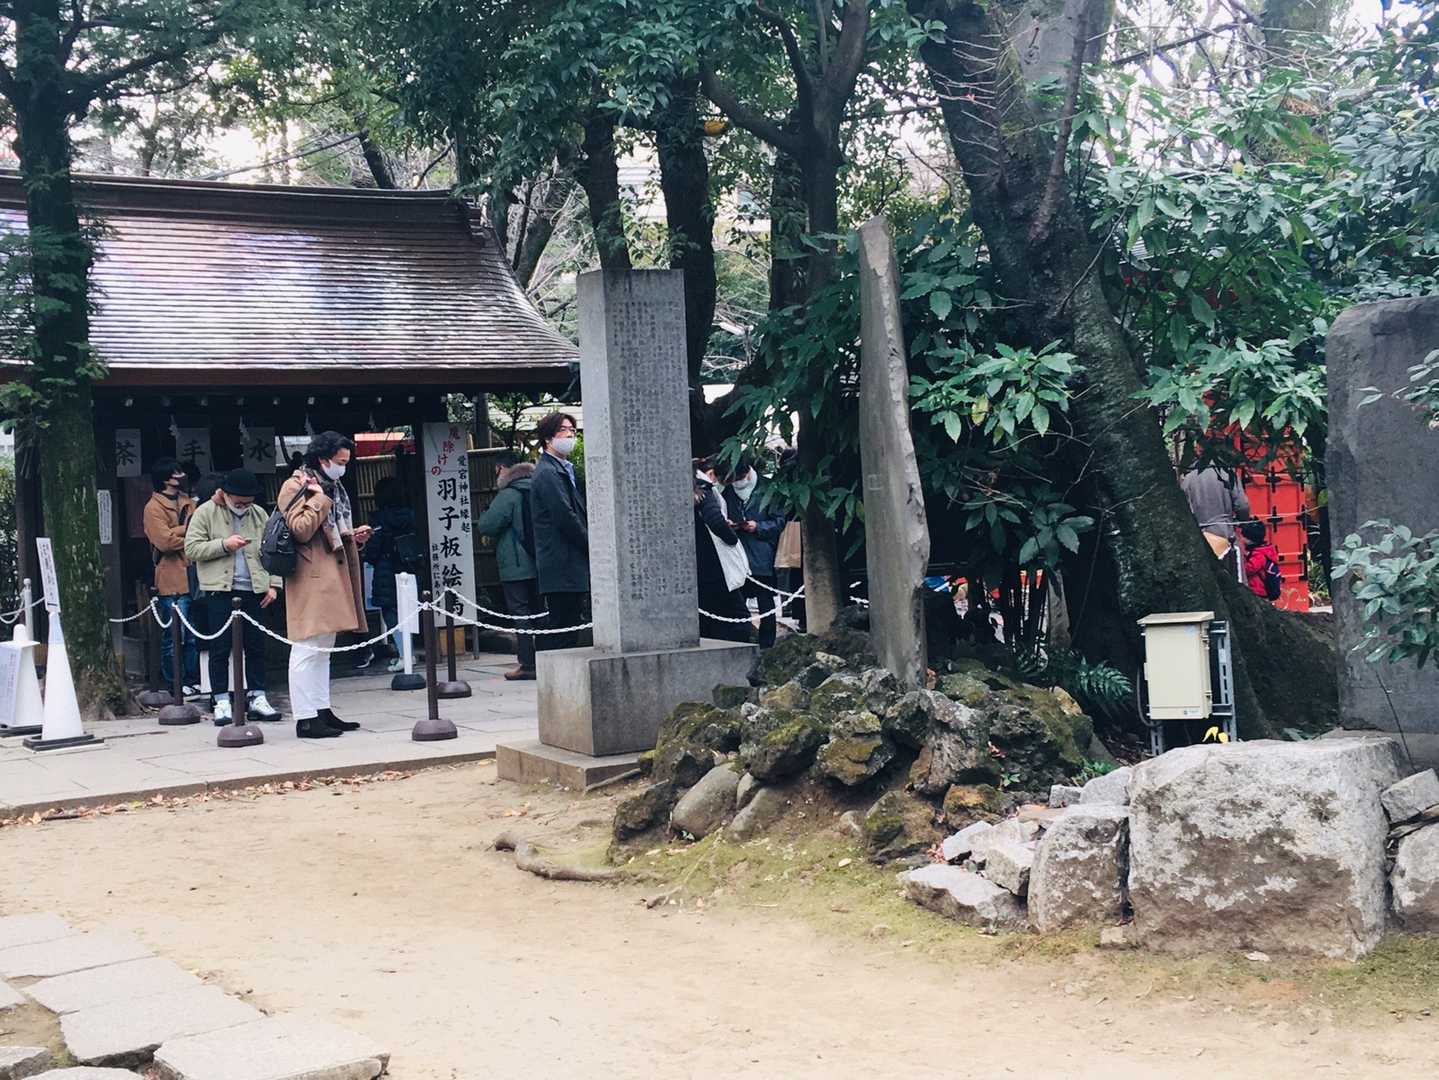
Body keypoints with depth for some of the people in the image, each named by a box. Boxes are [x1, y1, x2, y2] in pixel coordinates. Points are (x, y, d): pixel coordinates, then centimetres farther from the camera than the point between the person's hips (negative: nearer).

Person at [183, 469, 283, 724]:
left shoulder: (259, 515, 11)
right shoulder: (206, 513, 1)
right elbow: (191, 549, -5)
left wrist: (273, 584, 6)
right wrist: (224, 544, -14)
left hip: (253, 591, 3)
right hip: (219, 590, -3)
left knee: (256, 646, 6)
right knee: (220, 648, 0)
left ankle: (257, 698, 14)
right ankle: (222, 702, 6)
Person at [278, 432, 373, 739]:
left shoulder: (333, 488, 20)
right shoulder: (295, 486, -7)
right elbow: (301, 530, -19)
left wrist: (354, 537, 12)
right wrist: (319, 498, -18)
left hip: (333, 577, 10)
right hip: (312, 579, -10)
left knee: (323, 650, 13)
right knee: (308, 650, -8)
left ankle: (322, 711, 19)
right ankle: (305, 718, -7)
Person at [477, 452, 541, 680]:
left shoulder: (508, 496, -13)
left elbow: (485, 526, -15)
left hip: (516, 566, -7)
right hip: (539, 564, 7)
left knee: (520, 612, -4)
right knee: (538, 611, 12)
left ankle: (527, 664, -6)